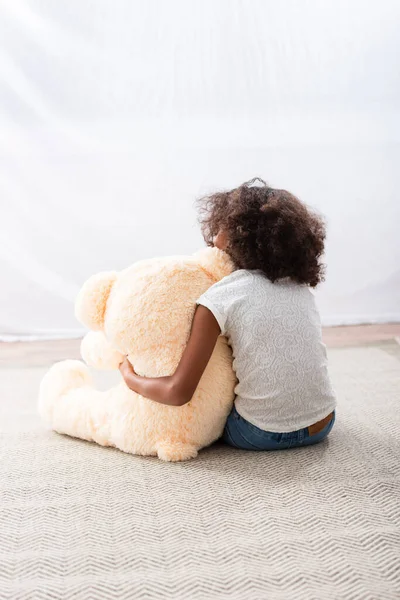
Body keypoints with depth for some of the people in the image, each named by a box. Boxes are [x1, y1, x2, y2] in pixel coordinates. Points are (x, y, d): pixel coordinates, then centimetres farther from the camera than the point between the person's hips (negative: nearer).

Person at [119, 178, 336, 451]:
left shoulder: (220, 298, -15)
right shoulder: (300, 286, 2)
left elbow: (178, 393, -19)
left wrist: (130, 377, -1)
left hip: (262, 435, -4)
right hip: (323, 425, 5)